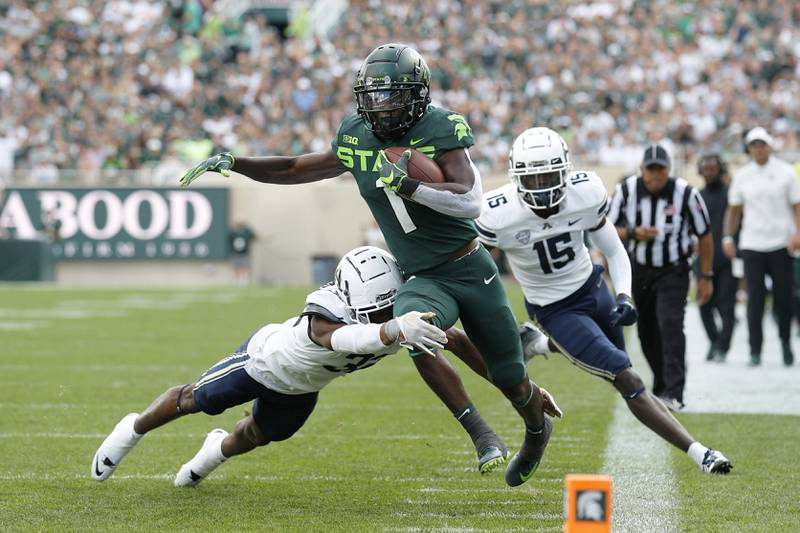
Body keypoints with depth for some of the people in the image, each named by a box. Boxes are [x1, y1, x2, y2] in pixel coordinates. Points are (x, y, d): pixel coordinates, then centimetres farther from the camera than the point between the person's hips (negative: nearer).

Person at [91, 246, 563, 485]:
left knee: (260, 436, 27)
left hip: (300, 388, 5)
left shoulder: (409, 318, -34)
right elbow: (342, 338, -75)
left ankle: (219, 449, 62)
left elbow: (458, 341, -21)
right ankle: (133, 431, 47)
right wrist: (394, 332, -94)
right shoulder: (327, 317, -51)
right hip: (265, 357, -5)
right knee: (194, 401, 18)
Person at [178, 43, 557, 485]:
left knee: (511, 382, 7)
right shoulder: (356, 137, -1)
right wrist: (229, 163, 3)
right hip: (422, 280, 3)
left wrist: (408, 186, -37)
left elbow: (471, 202, -26)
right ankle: (481, 435, -21)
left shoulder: (440, 130, -16)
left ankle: (537, 429, 45)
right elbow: (299, 170, 12)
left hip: (470, 270, -3)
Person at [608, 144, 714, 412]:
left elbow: (704, 236, -4)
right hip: (639, 270, 3)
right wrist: (633, 233, -24)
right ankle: (661, 385, 31)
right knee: (647, 333, 11)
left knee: (670, 325, -20)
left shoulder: (686, 193, -15)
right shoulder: (626, 190, -11)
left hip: (673, 272, -3)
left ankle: (673, 394, -26)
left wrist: (706, 277, -2)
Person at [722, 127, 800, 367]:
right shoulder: (742, 176, 8)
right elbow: (734, 210, 14)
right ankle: (755, 351, -1)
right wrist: (728, 237, 3)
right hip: (752, 245, 1)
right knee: (755, 299, -4)